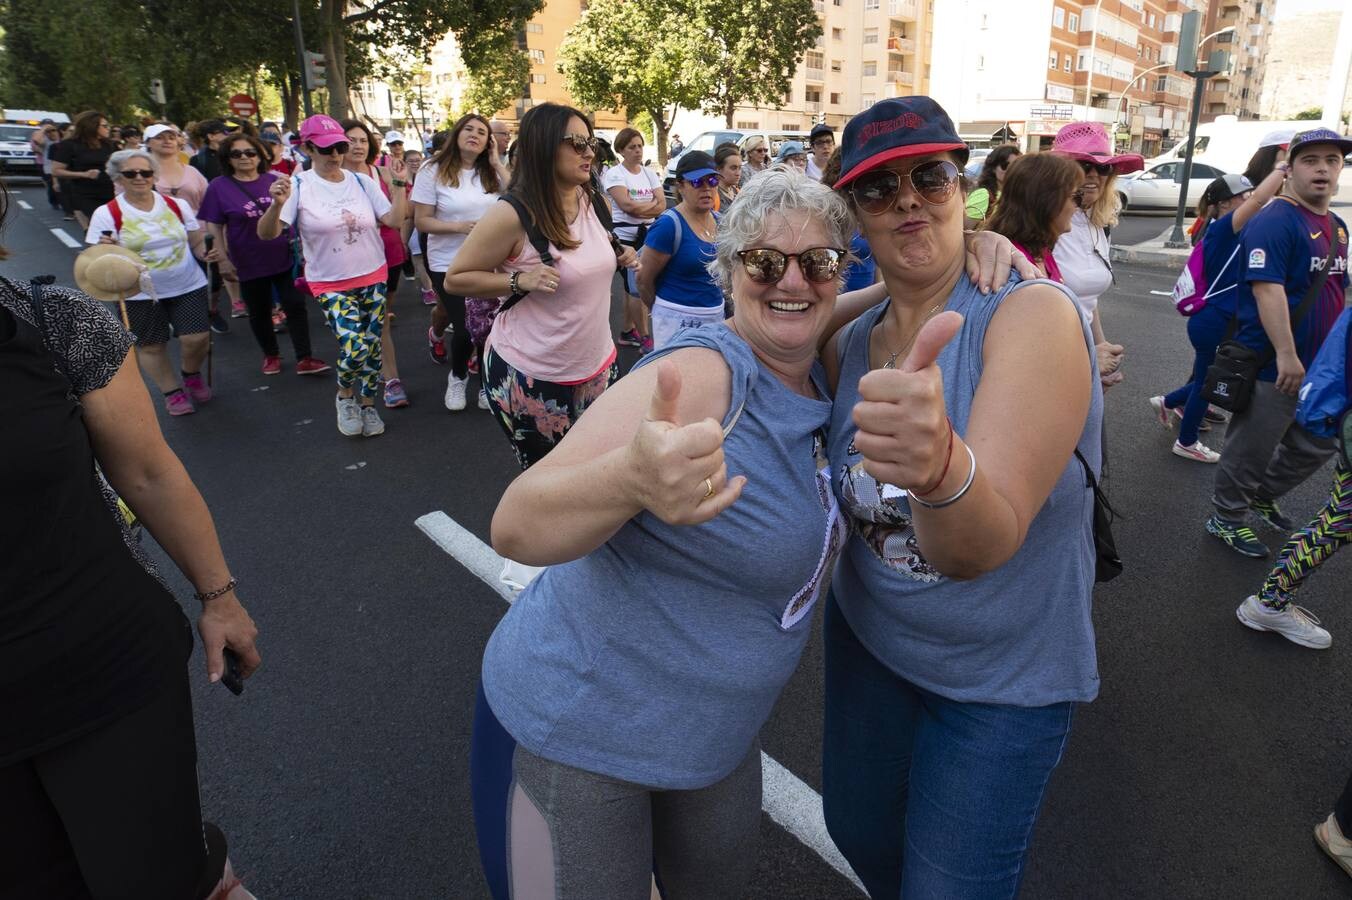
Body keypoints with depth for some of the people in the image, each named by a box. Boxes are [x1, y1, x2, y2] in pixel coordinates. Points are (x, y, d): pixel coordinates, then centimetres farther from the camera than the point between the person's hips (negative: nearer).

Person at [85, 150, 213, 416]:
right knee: (151, 345, 8)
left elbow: (196, 242, 9)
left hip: (188, 286, 1)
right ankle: (172, 391, 28)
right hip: (139, 295, -1)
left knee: (196, 339, -6)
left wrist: (204, 252, -12)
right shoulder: (106, 214, -7)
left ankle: (191, 373, 26)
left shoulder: (177, 205, 1)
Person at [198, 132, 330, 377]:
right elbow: (214, 227, -3)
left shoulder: (275, 180, 2)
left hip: (285, 258, 1)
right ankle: (271, 355, 30)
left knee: (296, 306, -1)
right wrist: (223, 261, -8)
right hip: (250, 263, -1)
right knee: (259, 312, 12)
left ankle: (304, 359, 6)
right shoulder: (219, 187, -3)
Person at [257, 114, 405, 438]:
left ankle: (368, 404, 29)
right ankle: (345, 395, 13)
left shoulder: (361, 181, 1)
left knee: (372, 346, 9)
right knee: (354, 347, -19)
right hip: (331, 284, -4)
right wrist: (276, 205, -35)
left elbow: (393, 220, -2)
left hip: (374, 277, 4)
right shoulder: (299, 186, -10)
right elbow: (266, 234, -17)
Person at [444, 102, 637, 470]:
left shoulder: (587, 199, 2)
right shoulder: (513, 214, -19)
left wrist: (616, 254, 3)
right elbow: (455, 279, -12)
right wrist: (520, 280, -25)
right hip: (532, 377, -6)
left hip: (597, 365, 6)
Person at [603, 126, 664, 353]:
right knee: (638, 286, -5)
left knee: (632, 285, 14)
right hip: (626, 236, -6)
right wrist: (651, 203, -6)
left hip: (648, 234, 6)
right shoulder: (614, 173, -7)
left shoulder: (649, 173, 11)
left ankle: (627, 332, 25)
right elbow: (626, 205, -20)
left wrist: (638, 208, -15)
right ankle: (645, 338, 2)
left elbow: (662, 205, 0)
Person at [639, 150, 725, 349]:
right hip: (678, 319, -7)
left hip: (716, 314, 7)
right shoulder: (669, 225, -16)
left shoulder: (718, 220, 6)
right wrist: (663, 311, 3)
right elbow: (644, 280, -11)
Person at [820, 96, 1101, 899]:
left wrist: (941, 468, -58)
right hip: (868, 642, 5)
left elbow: (986, 543, -37)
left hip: (1008, 682, -5)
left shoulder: (1034, 314, -24)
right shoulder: (851, 344, -6)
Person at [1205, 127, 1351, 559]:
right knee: (1251, 449, 4)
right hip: (1273, 366, -9)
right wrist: (1286, 354, -29)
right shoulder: (1274, 221, -16)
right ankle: (1227, 518, 21)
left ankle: (1262, 495, 40)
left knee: (1317, 446, 20)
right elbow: (1267, 289, -26)